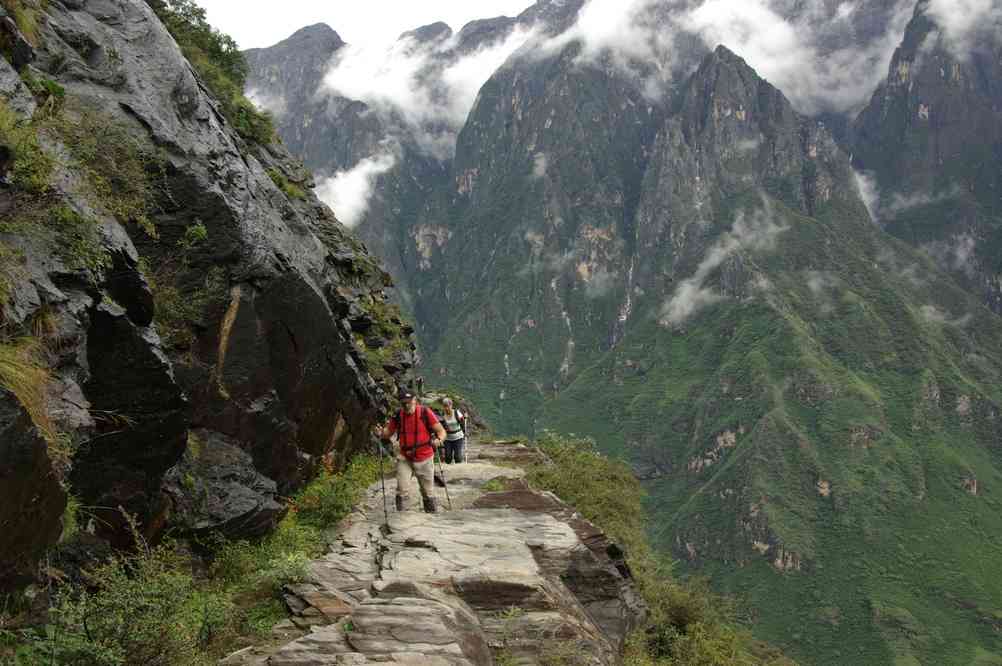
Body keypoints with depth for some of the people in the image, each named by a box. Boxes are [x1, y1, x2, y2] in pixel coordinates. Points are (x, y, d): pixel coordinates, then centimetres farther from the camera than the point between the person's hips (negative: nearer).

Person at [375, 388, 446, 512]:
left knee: (428, 493, 10)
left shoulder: (425, 412, -12)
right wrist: (381, 433, -16)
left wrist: (438, 440, -33)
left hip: (424, 459, -2)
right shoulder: (398, 415, -3)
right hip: (405, 459, 2)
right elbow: (388, 432, 7)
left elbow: (442, 431, -11)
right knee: (402, 490, -11)